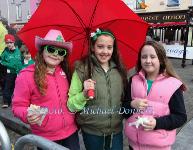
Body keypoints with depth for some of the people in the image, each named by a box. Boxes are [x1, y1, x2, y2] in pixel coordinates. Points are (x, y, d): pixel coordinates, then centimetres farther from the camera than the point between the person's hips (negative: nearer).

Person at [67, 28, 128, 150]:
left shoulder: (120, 70, -1)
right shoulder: (82, 70, -11)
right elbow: (71, 105, -11)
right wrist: (84, 94, -25)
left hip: (116, 130, 3)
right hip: (91, 131, -2)